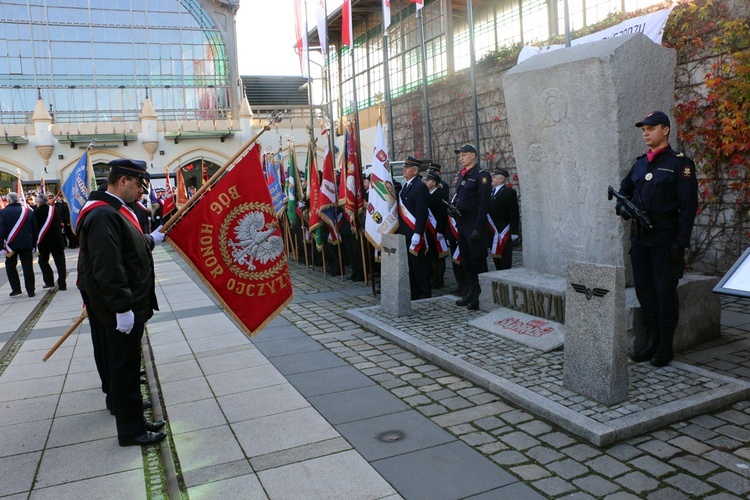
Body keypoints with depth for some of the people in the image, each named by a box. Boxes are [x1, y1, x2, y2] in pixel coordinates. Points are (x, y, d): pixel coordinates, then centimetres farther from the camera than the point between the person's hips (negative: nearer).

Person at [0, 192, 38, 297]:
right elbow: (35, 230, 4)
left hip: (11, 245, -2)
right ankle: (31, 291, 5)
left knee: (10, 266, 17)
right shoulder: (28, 211, 1)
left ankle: (16, 289, 14)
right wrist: (34, 244, 11)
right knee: (28, 267, 5)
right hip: (27, 245, 2)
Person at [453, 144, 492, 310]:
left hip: (474, 224, -8)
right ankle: (471, 292, 23)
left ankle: (481, 296, 6)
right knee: (465, 260, 13)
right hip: (462, 222, 8)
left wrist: (478, 228, -20)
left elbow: (484, 203, -16)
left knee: (478, 260, -2)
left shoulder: (482, 175, -11)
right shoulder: (461, 175, 14)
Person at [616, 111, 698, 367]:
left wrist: (681, 241, -16)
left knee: (665, 291, 0)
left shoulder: (680, 163, -5)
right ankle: (651, 341, 22)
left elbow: (688, 205, -10)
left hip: (664, 237, -6)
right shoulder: (640, 163, 13)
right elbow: (625, 189, 23)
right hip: (639, 235, 6)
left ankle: (666, 347, 11)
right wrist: (622, 206, 0)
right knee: (644, 289, 10)